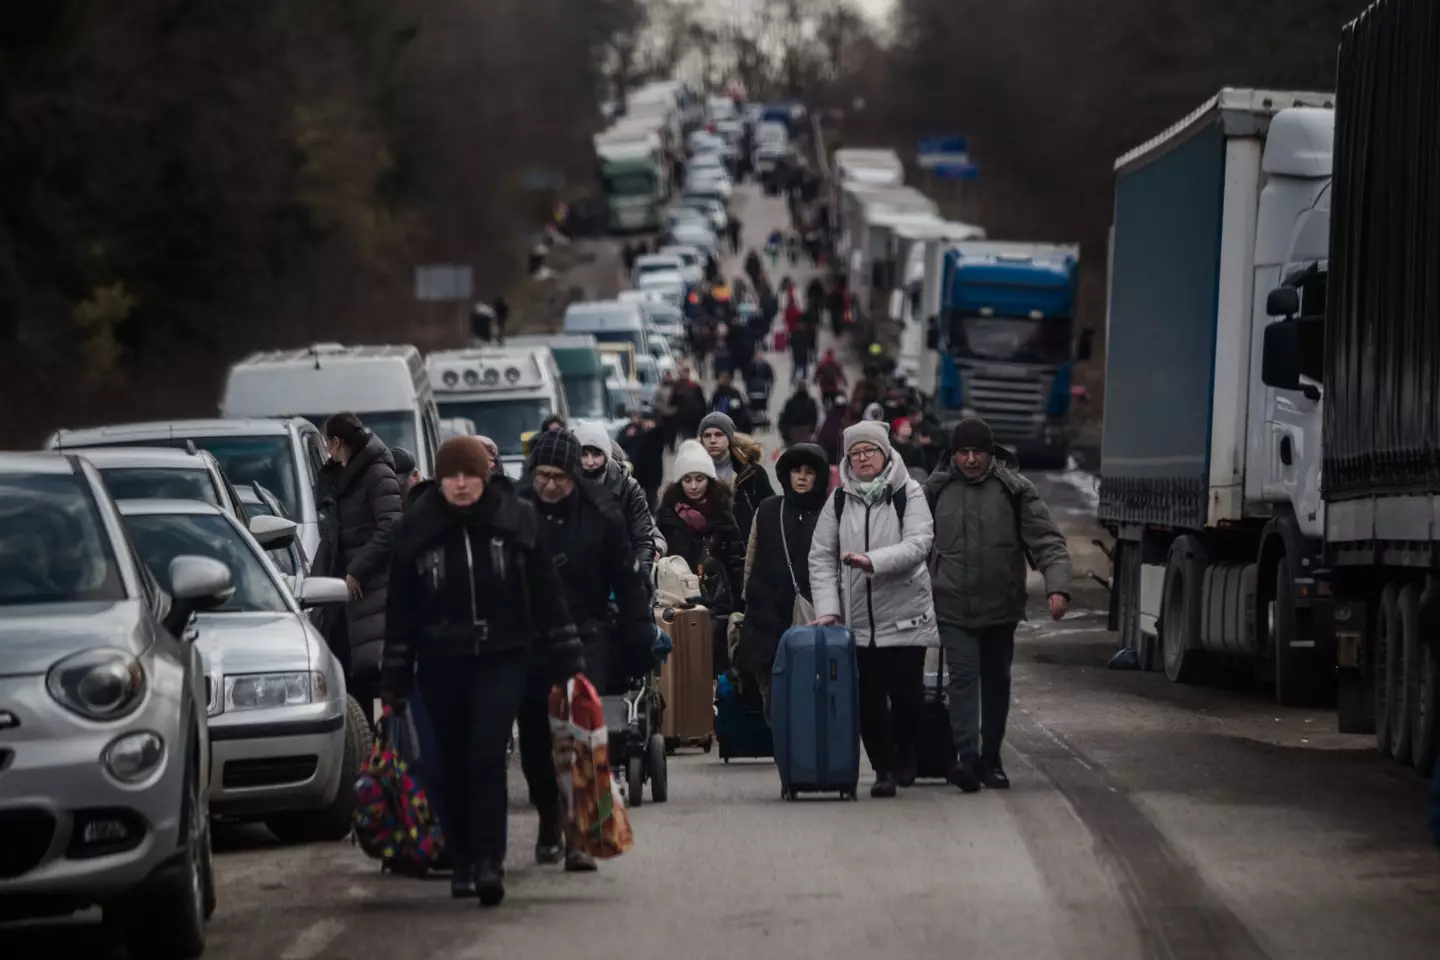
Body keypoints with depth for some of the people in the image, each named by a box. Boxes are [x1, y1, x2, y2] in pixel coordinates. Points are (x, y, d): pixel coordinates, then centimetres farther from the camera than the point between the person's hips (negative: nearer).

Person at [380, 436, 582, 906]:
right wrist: (394, 682, 2)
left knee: (488, 758, -14)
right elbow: (400, 609, 4)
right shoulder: (417, 529, 0)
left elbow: (546, 593, 3)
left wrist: (567, 663, 1)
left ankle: (489, 862, -17)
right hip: (442, 665, 2)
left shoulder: (517, 520, -2)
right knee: (455, 765, 6)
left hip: (502, 660, -2)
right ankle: (462, 862, 18)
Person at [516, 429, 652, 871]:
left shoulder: (601, 514, -4)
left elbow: (626, 580, 3)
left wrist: (638, 639, 1)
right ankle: (548, 822, 29)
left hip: (586, 637, -2)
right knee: (535, 736, 9)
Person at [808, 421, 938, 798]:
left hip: (904, 615, -3)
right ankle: (883, 767, 11)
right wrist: (827, 607, -5)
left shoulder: (909, 494, -1)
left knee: (906, 693, 0)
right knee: (867, 697, 0)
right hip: (857, 618, 3)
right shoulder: (840, 501, 9)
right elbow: (822, 557, 7)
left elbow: (918, 544, -14)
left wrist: (872, 561, -27)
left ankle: (905, 758, 23)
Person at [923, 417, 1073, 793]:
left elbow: (1047, 540, -6)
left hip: (1000, 607, 1)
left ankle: (990, 759, 22)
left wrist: (1057, 586, -21)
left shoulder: (1014, 489, -3)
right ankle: (967, 757, -23)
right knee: (963, 677, -14)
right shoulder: (937, 490, 2)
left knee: (996, 682, 11)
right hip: (953, 608, -1)